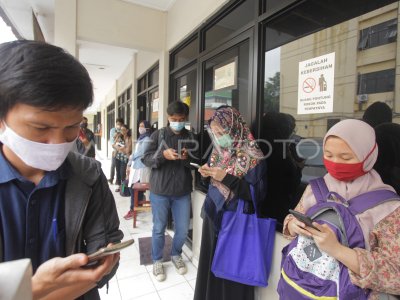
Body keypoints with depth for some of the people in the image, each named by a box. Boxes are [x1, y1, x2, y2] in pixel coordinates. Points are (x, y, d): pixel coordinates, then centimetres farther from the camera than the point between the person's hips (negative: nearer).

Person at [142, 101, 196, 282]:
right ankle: (157, 260, 35)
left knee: (183, 229, 12)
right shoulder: (158, 135, -2)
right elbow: (146, 159, -6)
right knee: (159, 228, 12)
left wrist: (188, 158, -18)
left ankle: (176, 255, 40)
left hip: (182, 192, 2)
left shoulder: (190, 137, 2)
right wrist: (163, 154, -23)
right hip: (160, 191, -1)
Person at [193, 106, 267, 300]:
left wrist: (226, 178, -26)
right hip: (213, 217, 6)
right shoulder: (219, 151, 2)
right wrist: (208, 174, -9)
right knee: (211, 265, 21)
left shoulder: (252, 157, -18)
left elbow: (257, 195, -19)